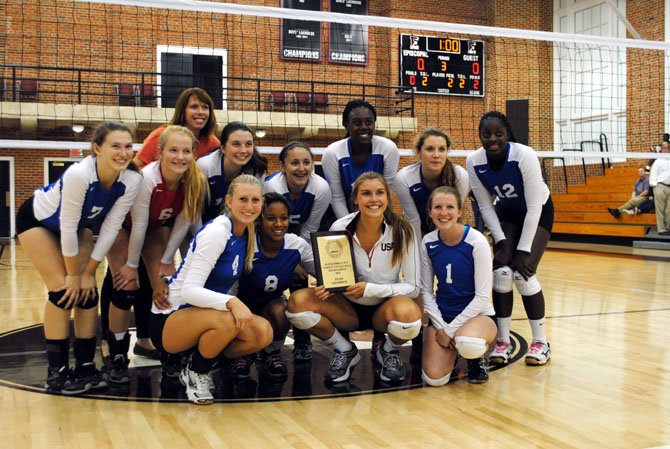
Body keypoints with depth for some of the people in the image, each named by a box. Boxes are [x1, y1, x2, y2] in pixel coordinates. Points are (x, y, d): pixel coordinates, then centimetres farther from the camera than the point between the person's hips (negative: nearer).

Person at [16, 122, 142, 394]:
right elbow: (67, 229, -32)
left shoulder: (132, 180, -26)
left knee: (87, 290, -4)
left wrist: (88, 272, -15)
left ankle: (85, 365, 9)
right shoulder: (79, 175, -40)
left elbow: (111, 228, -18)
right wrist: (74, 274, -21)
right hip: (37, 220, -5)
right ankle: (57, 371, -1)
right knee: (63, 290, -13)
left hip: (79, 225, 5)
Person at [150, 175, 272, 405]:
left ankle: (200, 368, 6)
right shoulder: (215, 232, -21)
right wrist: (230, 302, -42)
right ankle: (195, 373, -7)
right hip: (169, 320, -8)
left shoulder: (247, 233, 3)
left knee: (263, 332, -16)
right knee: (228, 321, -36)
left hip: (207, 314, 8)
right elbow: (189, 290, -28)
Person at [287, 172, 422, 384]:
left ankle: (389, 351, 1)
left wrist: (370, 289, -24)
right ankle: (345, 351, 1)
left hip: (385, 308, -1)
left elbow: (413, 287, -11)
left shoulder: (402, 230, -14)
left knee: (409, 314, -38)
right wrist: (324, 287, -23)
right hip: (348, 307, 2)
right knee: (298, 301, -24)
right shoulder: (339, 228, -11)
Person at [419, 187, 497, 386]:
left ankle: (477, 357, 0)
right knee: (435, 378, -18)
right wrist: (440, 327, -11)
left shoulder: (477, 241, -17)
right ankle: (451, 351, 17)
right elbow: (426, 291, 1)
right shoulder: (428, 243, -5)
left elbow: (482, 296, -16)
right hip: (441, 316, 3)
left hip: (477, 314, -3)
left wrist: (451, 329, -16)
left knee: (468, 345, -39)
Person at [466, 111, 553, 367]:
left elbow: (533, 207, -27)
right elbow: (485, 206, -9)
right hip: (506, 213, 3)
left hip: (538, 213, -3)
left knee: (523, 274, -16)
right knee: (501, 272, -14)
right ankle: (503, 341, 1)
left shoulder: (525, 156, -31)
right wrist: (501, 242, -15)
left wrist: (523, 250, -26)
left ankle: (541, 342, 1)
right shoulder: (474, 162, -20)